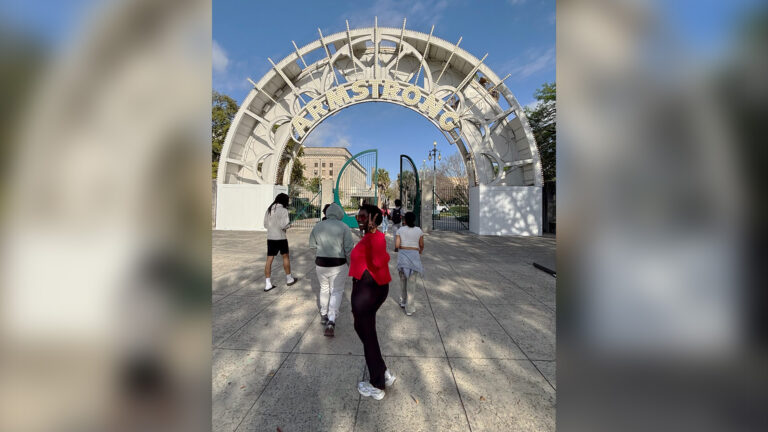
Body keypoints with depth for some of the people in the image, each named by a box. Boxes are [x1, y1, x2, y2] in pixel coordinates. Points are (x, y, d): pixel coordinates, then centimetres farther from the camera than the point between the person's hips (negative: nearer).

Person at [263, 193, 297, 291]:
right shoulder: (283, 210, -14)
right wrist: (289, 224, 0)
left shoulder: (269, 209, 6)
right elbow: (283, 226, -20)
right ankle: (289, 279, 28)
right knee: (285, 257, 15)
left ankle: (268, 284, 9)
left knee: (269, 260, 6)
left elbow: (265, 225, 11)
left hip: (270, 238, 5)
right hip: (281, 238, -5)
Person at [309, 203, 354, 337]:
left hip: (320, 264, 4)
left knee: (324, 288, 25)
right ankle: (331, 322, 0)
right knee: (337, 291, 11)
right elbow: (349, 249, -12)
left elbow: (312, 246, 11)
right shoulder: (344, 227, -11)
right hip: (338, 265, -3)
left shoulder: (317, 227, 1)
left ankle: (323, 315, 39)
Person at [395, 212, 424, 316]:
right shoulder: (419, 230, 1)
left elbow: (396, 245, -8)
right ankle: (409, 308, 8)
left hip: (402, 255, 1)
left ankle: (403, 302, 33)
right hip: (414, 256, -1)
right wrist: (420, 253, 25)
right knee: (411, 282, 4)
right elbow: (421, 245, 7)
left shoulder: (400, 230, -2)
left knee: (403, 279, 20)